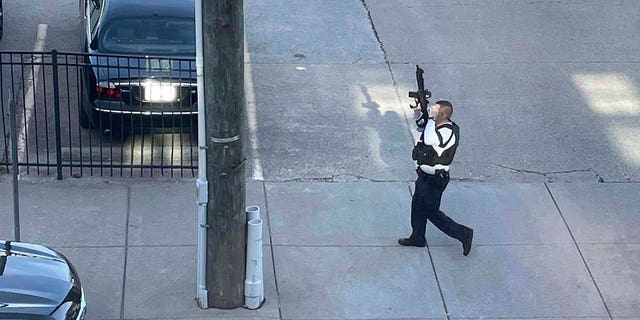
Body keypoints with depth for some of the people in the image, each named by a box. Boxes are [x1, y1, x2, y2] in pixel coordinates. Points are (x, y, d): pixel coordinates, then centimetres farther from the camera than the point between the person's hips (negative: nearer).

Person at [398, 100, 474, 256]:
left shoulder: (448, 132, -29)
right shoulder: (436, 124, 0)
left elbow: (429, 140, -47)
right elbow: (420, 124, 18)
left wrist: (431, 117, -37)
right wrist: (418, 111, -3)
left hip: (434, 180, -9)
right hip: (425, 175, 9)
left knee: (431, 211, 4)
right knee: (417, 205, 20)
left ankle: (463, 233, 15)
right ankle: (417, 237, 37)